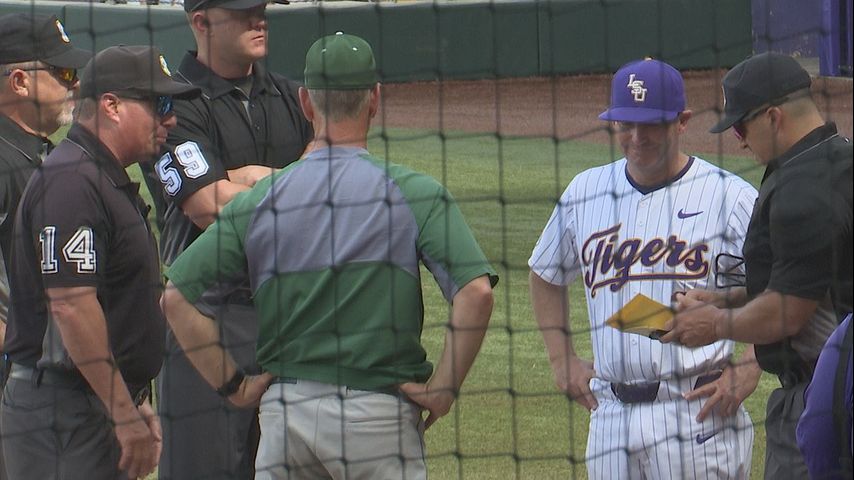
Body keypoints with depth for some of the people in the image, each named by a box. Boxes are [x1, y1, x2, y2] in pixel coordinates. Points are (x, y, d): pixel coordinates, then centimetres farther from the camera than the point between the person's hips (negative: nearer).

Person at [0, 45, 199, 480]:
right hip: (63, 409, -10)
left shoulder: (112, 180, 18)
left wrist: (136, 403, 19)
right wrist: (126, 413, -21)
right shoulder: (70, 181, -15)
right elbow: (71, 305, -22)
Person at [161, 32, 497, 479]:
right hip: (379, 412, -3)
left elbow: (176, 297, 0)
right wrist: (443, 388, -8)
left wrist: (232, 384, 5)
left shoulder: (258, 200, 3)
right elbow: (476, 291, -16)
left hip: (285, 411, 3)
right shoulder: (413, 192, -5)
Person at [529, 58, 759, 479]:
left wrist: (749, 369, -11)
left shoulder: (729, 196, -3)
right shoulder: (584, 192, 11)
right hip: (610, 416, 5)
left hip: (699, 416, -5)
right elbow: (545, 275, 27)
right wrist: (563, 361, 17)